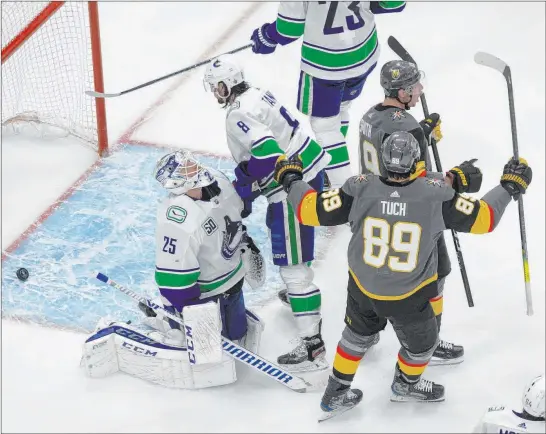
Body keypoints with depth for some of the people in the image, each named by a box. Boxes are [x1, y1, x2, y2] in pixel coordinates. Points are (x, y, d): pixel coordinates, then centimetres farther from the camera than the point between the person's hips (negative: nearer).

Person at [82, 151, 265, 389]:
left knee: (237, 334, 19)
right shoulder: (179, 222, -36)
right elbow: (174, 279, -32)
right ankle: (112, 339, -2)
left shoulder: (218, 181, -11)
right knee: (206, 361, -10)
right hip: (198, 293, -8)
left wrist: (245, 245, 20)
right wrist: (196, 318, -28)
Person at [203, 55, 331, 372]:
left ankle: (312, 347, -9)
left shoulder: (238, 114, -19)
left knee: (293, 265, -9)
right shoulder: (259, 94, 11)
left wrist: (245, 187, -15)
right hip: (310, 168, 11)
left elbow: (268, 154, -30)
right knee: (278, 228, 35)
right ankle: (298, 291, 55)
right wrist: (248, 181, 19)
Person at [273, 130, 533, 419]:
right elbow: (482, 218, -14)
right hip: (410, 298, -2)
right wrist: (509, 187, 2)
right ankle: (406, 384, 54)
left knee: (358, 335, 31)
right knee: (421, 343, 29)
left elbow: (312, 211, -13)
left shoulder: (360, 189, -20)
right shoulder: (436, 194, -23)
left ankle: (335, 395, 43)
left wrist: (290, 179, 3)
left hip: (363, 289, 3)